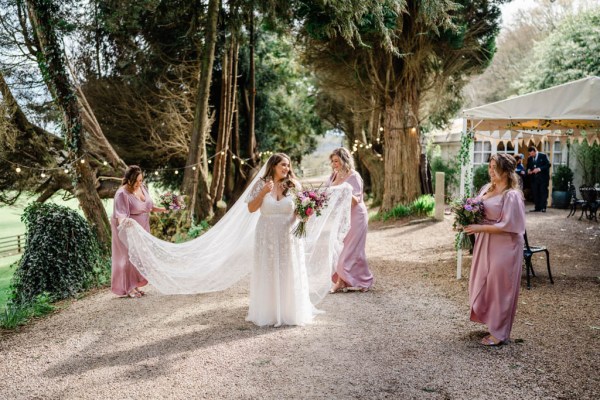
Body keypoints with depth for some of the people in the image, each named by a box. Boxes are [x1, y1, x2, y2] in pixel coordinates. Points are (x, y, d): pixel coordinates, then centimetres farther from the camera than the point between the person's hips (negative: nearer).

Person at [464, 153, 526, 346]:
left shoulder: (511, 195, -18)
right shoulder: (486, 188, 7)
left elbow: (508, 226, -22)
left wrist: (480, 228, -23)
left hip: (504, 248, -8)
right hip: (485, 245, 8)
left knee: (499, 287, 2)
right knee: (484, 284, 15)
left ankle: (499, 333, 17)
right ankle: (491, 320, 34)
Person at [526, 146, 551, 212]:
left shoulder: (543, 156, -3)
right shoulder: (529, 158, 11)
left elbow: (548, 165, -9)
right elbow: (528, 167, 19)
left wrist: (539, 169, -19)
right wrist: (528, 170, -5)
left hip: (543, 178, -4)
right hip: (534, 178, 4)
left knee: (543, 192, -4)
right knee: (535, 193, 1)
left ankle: (543, 207, -2)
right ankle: (537, 208, 6)